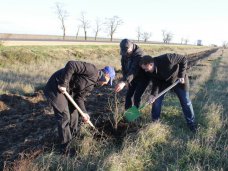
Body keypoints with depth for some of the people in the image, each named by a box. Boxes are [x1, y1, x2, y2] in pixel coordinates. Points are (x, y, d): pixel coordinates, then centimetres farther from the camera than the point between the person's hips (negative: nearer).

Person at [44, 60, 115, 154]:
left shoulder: (91, 85, 12)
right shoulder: (92, 70, -18)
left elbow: (79, 97, 10)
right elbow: (71, 65, -27)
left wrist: (84, 113, -4)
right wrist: (63, 84, -27)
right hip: (56, 88, -10)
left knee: (73, 113, 19)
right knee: (64, 117, -4)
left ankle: (74, 136, 41)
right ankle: (65, 148, 10)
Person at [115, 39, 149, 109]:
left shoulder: (139, 55, -33)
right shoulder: (124, 54, -10)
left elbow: (134, 70, -45)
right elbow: (124, 67, 0)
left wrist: (124, 82, -57)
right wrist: (126, 80, -12)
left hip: (142, 78, -6)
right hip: (133, 78, 7)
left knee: (136, 97, -11)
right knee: (128, 95, 5)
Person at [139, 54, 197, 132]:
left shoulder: (166, 58, -39)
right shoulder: (151, 72, -21)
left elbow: (183, 59, -28)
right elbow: (156, 83, -14)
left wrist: (181, 75, -28)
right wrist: (153, 94, -31)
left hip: (179, 80, -4)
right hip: (164, 82, 4)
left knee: (185, 102, 3)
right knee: (156, 100, -2)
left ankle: (191, 123, 20)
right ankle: (155, 120, 17)